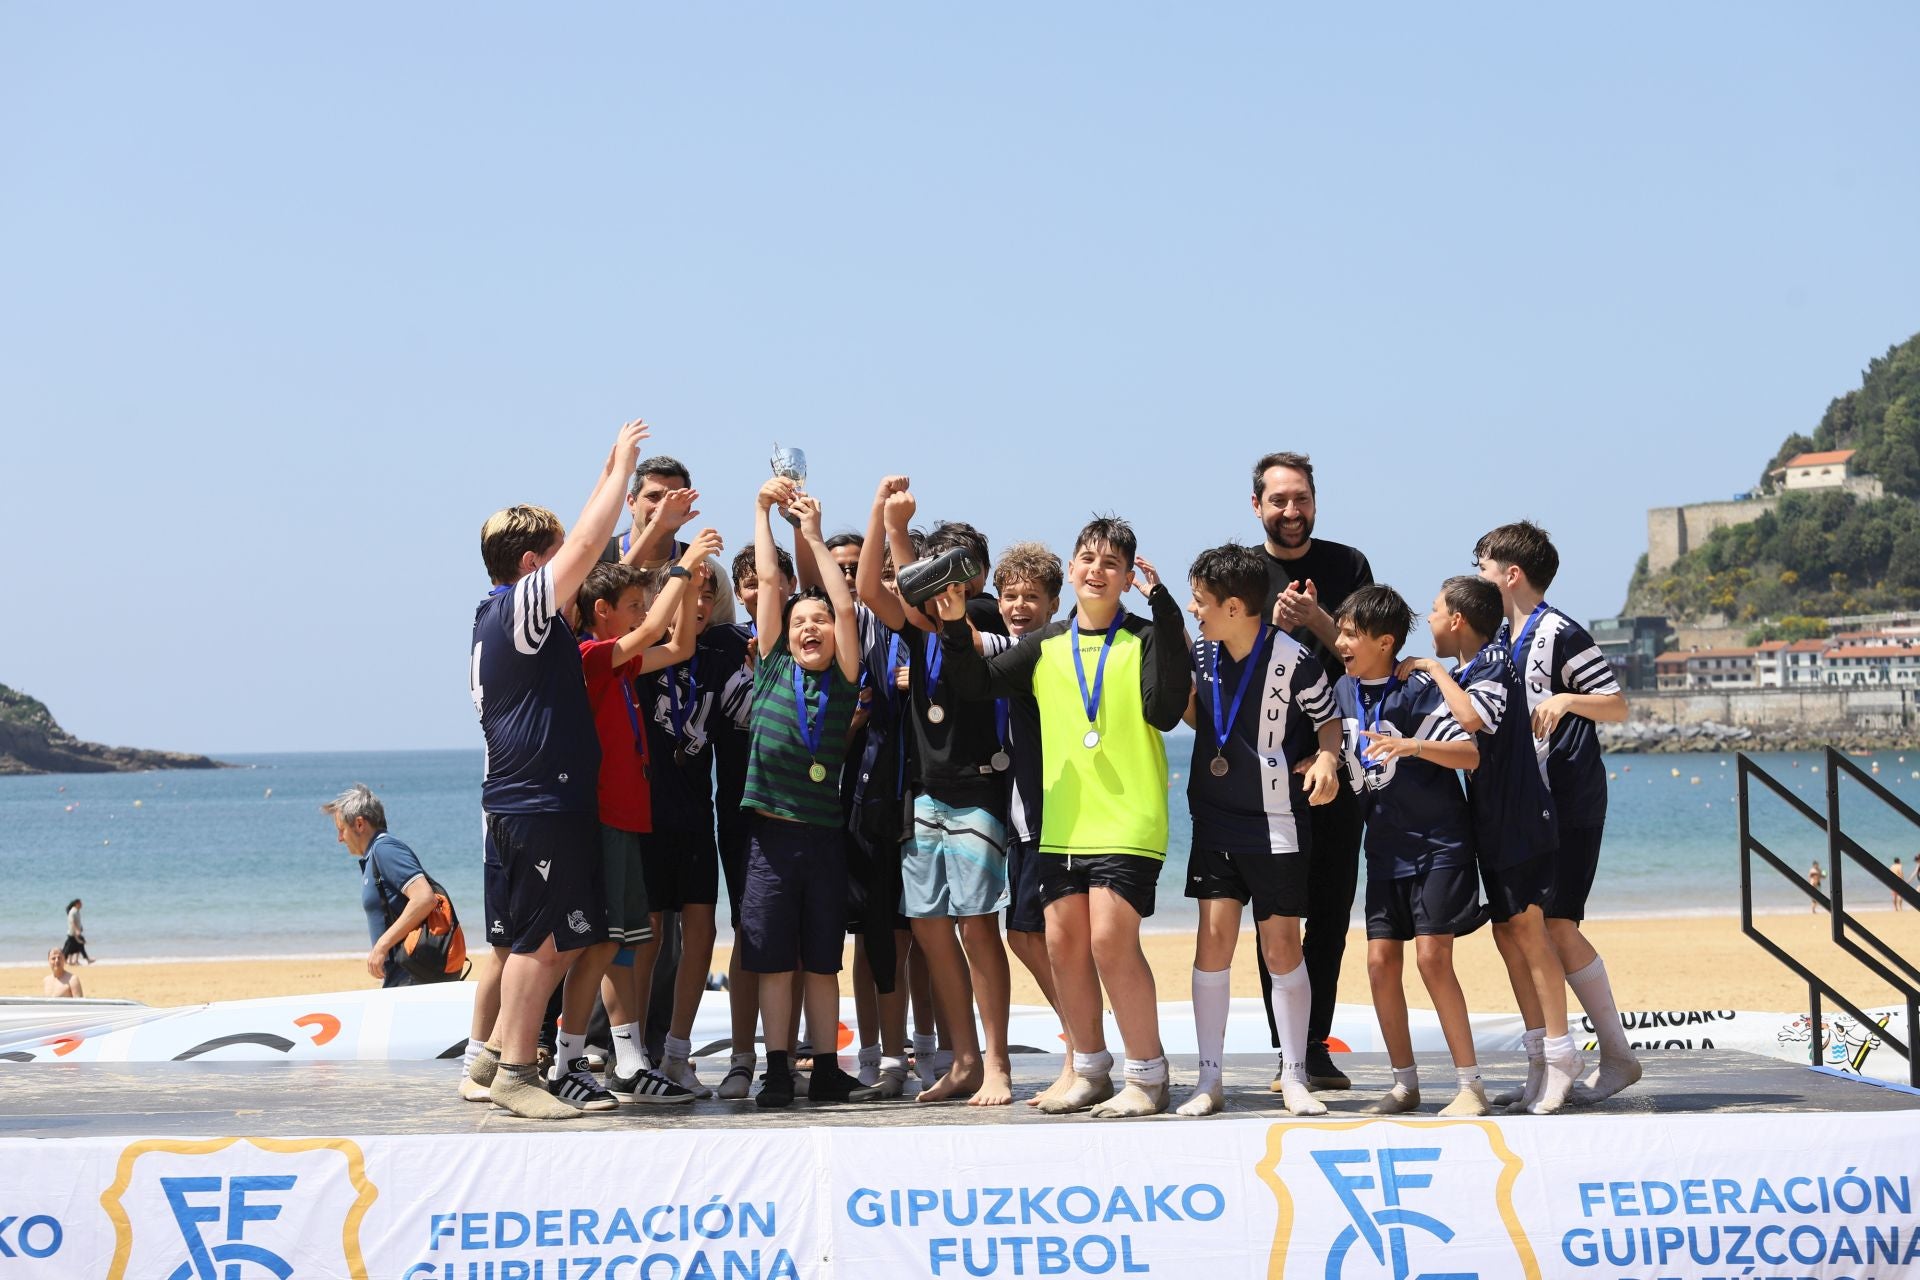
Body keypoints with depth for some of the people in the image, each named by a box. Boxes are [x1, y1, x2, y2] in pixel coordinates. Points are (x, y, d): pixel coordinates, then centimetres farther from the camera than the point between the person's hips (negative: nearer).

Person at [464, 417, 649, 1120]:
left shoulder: (495, 613, 16)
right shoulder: (522, 607, -11)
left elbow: (580, 548, 25)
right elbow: (586, 545, -15)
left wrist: (612, 473, 26)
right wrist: (620, 468, -4)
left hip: (513, 799, 10)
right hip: (544, 803, -10)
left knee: (516, 941, 15)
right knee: (543, 942, -7)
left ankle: (487, 1055, 21)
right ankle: (515, 1074, -5)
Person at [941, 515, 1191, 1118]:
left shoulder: (1144, 640, -2)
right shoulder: (1046, 646, 12)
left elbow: (1164, 710, -17)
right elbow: (976, 683, 15)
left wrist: (1164, 619, -23)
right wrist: (955, 627, -2)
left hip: (1128, 820, -5)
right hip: (1063, 822, 5)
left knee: (1110, 939, -14)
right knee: (1063, 943, 7)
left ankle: (1148, 1078, -1)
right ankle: (1091, 1073, 22)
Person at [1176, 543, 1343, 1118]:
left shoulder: (1293, 660, -14)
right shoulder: (1202, 653, 1)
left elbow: (1328, 719, -2)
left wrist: (1326, 757, -21)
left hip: (1276, 820, -4)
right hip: (1215, 817, 4)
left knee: (1282, 945, 0)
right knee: (1213, 935, -1)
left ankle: (1294, 1077, 11)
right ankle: (1209, 1079, 4)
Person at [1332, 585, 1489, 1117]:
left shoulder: (1418, 689, -13)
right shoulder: (1343, 692, 6)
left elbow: (1470, 754, -19)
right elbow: (1341, 756, 22)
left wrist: (1413, 746, -33)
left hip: (1438, 842, -6)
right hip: (1385, 847, 6)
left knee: (1432, 956, -12)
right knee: (1381, 961, 2)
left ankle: (1470, 1083, -4)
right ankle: (1404, 1082, 13)